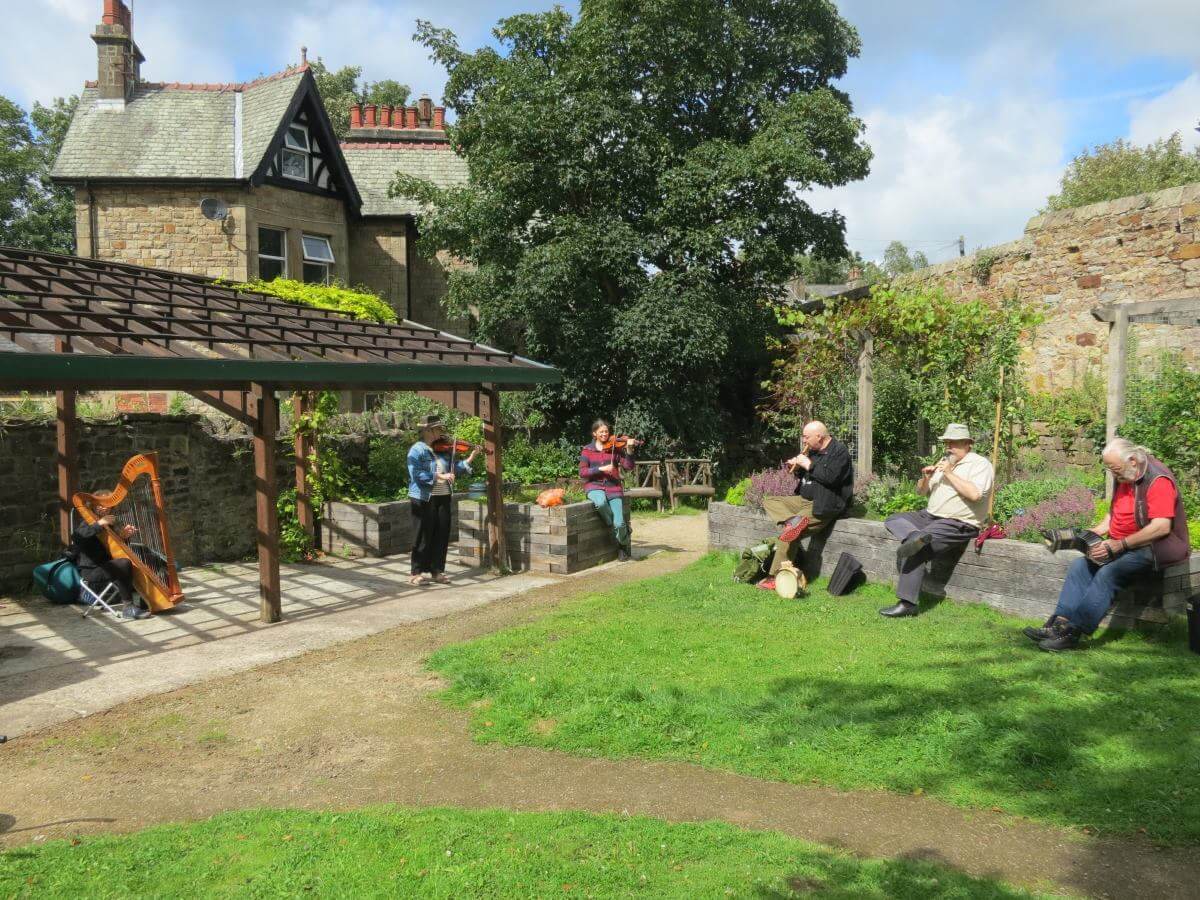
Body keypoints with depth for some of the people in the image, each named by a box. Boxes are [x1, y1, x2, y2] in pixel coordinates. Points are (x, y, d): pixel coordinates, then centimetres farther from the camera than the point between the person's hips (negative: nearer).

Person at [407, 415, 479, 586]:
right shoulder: (417, 450, -8)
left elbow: (455, 468, 10)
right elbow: (417, 474, -19)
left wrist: (470, 458, -1)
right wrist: (439, 476, -23)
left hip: (444, 498, 6)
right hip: (424, 499, -6)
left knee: (442, 536, 8)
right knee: (424, 536, 0)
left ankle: (437, 571, 18)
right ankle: (416, 573, 10)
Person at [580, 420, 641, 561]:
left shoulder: (615, 448, 5)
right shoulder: (587, 450, 5)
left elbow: (628, 466, -4)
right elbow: (582, 472, -3)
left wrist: (629, 450, -20)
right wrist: (601, 469, -15)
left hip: (613, 487, 0)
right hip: (594, 486, 0)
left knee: (619, 524, -16)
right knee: (601, 502, -38)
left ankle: (623, 545, 19)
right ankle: (624, 530, -10)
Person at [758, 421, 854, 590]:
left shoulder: (839, 451, -12)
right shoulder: (813, 450, 14)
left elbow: (831, 477, -26)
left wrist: (808, 465, -18)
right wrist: (797, 467, 2)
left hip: (823, 505, -10)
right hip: (804, 499, 10)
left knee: (788, 533, -23)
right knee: (768, 501, 2)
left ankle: (776, 577, -17)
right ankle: (794, 520, -25)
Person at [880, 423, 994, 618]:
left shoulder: (980, 464, -5)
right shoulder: (944, 462, 18)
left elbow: (975, 494, -24)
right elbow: (921, 491, 20)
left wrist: (950, 473, -17)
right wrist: (925, 478, -3)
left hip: (958, 524, -9)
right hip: (930, 516, 9)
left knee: (916, 551, -24)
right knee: (894, 520, -9)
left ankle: (907, 604, -22)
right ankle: (917, 537, -37)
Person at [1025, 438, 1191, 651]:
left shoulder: (1158, 480, -17)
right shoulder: (1124, 477, 11)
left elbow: (1162, 527, -26)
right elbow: (1114, 513, 23)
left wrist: (1119, 545, -26)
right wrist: (1094, 533, 4)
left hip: (1153, 548, -9)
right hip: (1123, 546, 9)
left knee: (1108, 572, -28)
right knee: (1080, 565, -8)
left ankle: (1073, 632, -29)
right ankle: (1061, 622, -18)